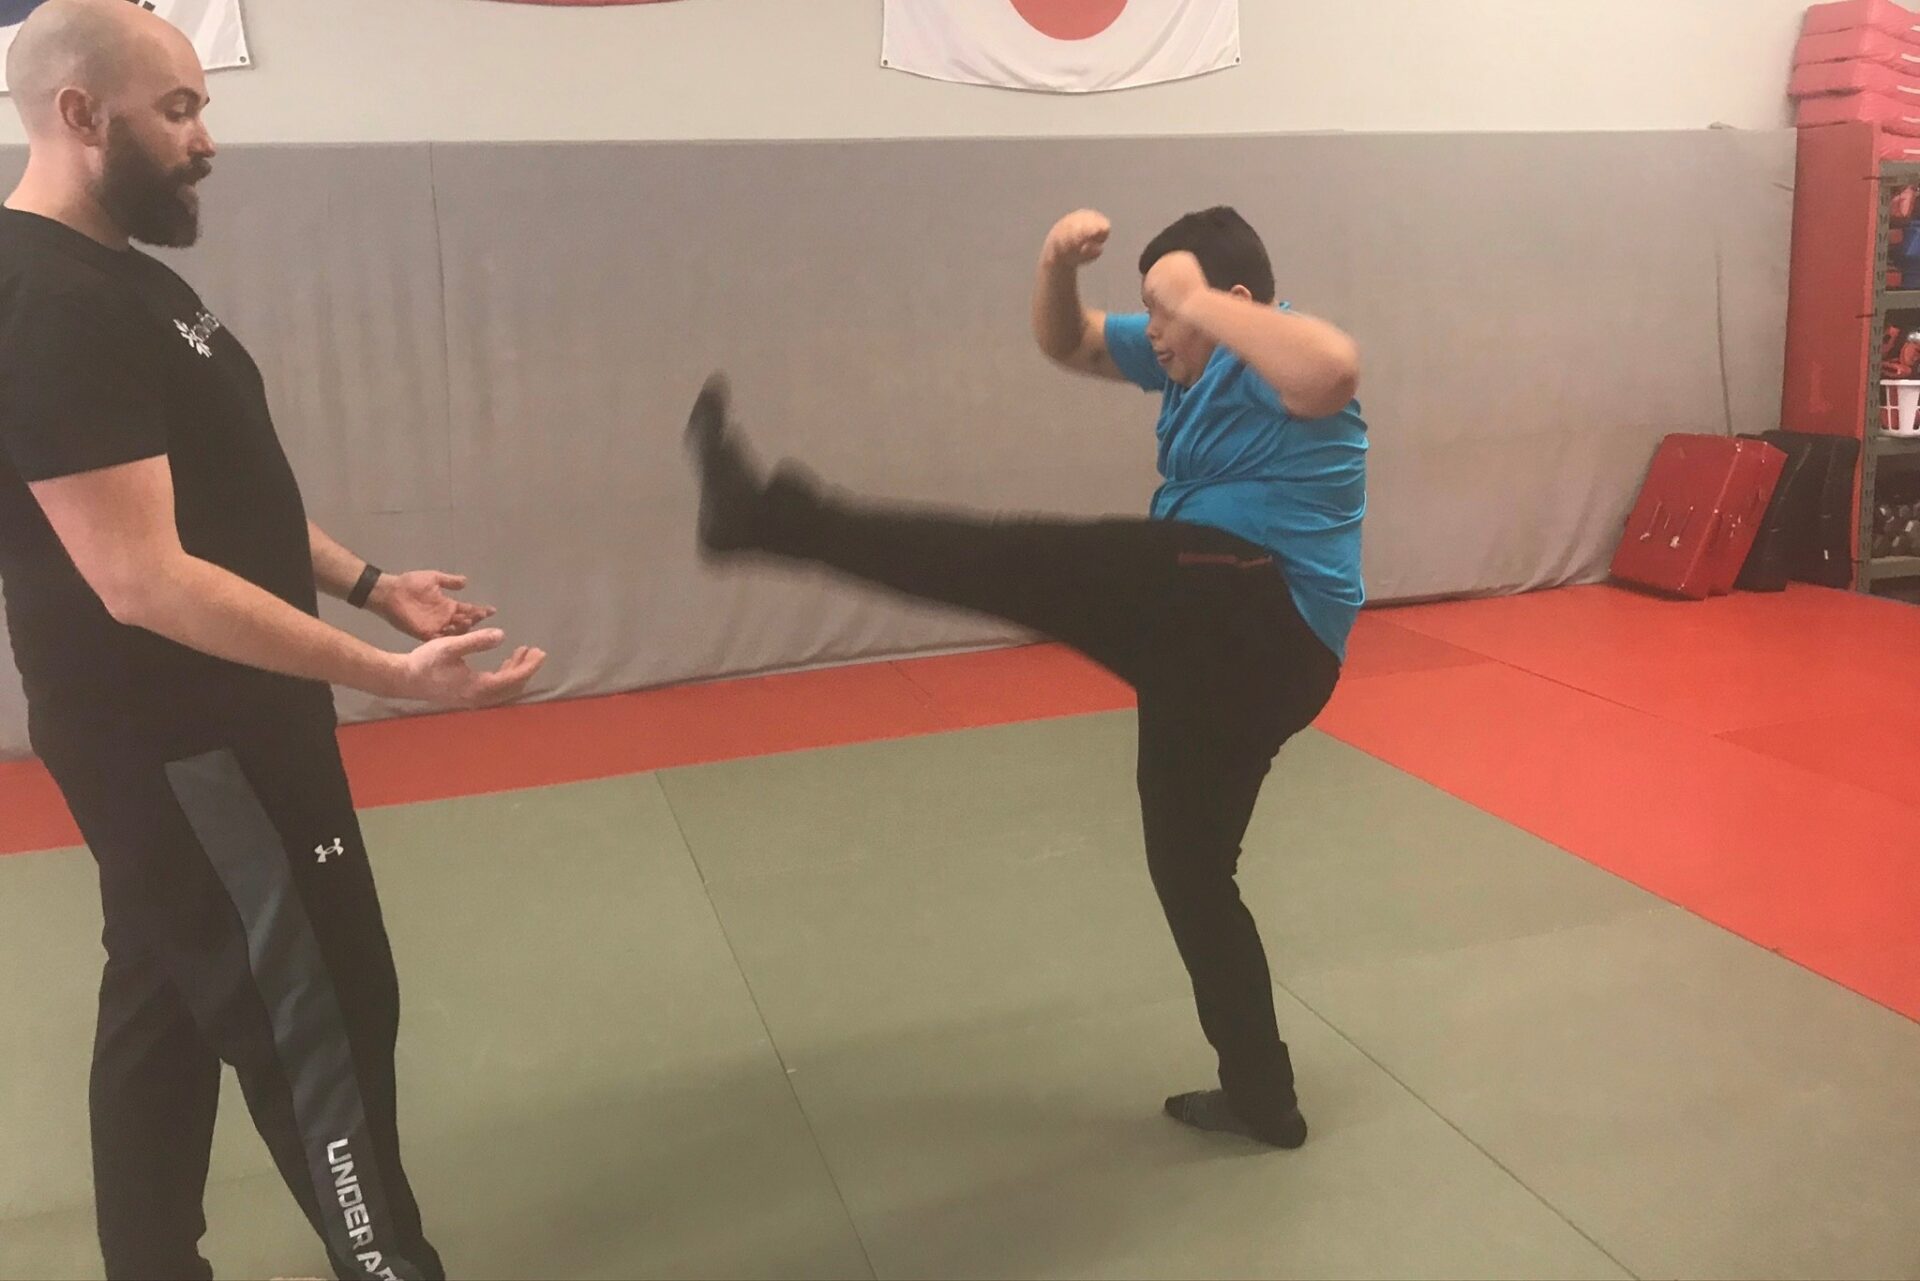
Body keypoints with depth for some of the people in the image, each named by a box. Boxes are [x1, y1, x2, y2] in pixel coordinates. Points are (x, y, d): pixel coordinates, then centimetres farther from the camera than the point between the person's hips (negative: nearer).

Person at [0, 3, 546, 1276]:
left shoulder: (115, 273, 10)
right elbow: (144, 579, -29)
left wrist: (370, 584, 11)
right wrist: (391, 674, -31)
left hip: (188, 721, 10)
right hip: (178, 737, -10)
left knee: (169, 1008, 20)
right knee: (321, 1022, 0)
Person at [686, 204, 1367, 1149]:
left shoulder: (1272, 361, -5)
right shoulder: (1192, 362, 23)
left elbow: (1337, 367, -32)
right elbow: (1065, 342, 25)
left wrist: (1195, 298, -22)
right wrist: (1060, 266, 3)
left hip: (1250, 611, -11)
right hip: (1245, 648, 11)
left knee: (1020, 563, -20)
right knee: (1193, 868, 16)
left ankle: (769, 513, -21)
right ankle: (1262, 1099, 24)